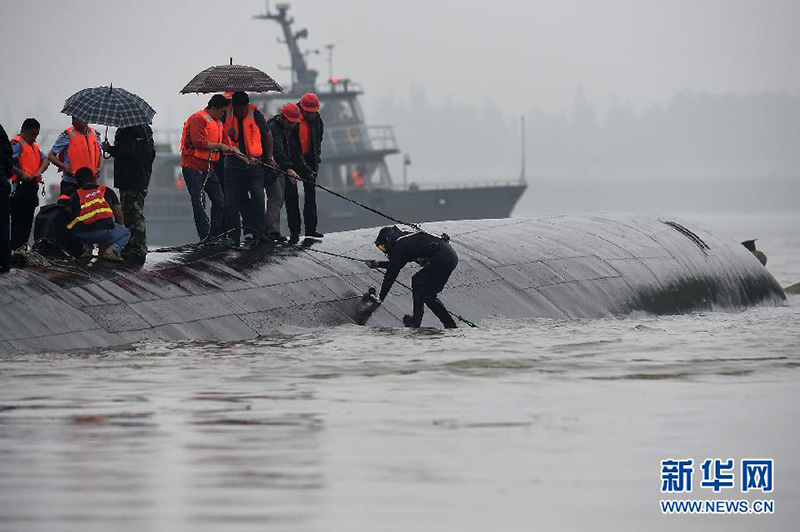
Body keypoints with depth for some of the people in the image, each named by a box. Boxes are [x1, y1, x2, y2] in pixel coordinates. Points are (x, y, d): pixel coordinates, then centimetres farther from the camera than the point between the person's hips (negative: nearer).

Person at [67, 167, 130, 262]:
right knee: (126, 233, 31)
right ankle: (113, 249, 0)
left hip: (83, 235, 2)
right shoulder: (107, 191, 20)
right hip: (105, 231, -2)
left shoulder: (74, 196, 21)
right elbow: (119, 217, 21)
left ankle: (87, 248, 9)